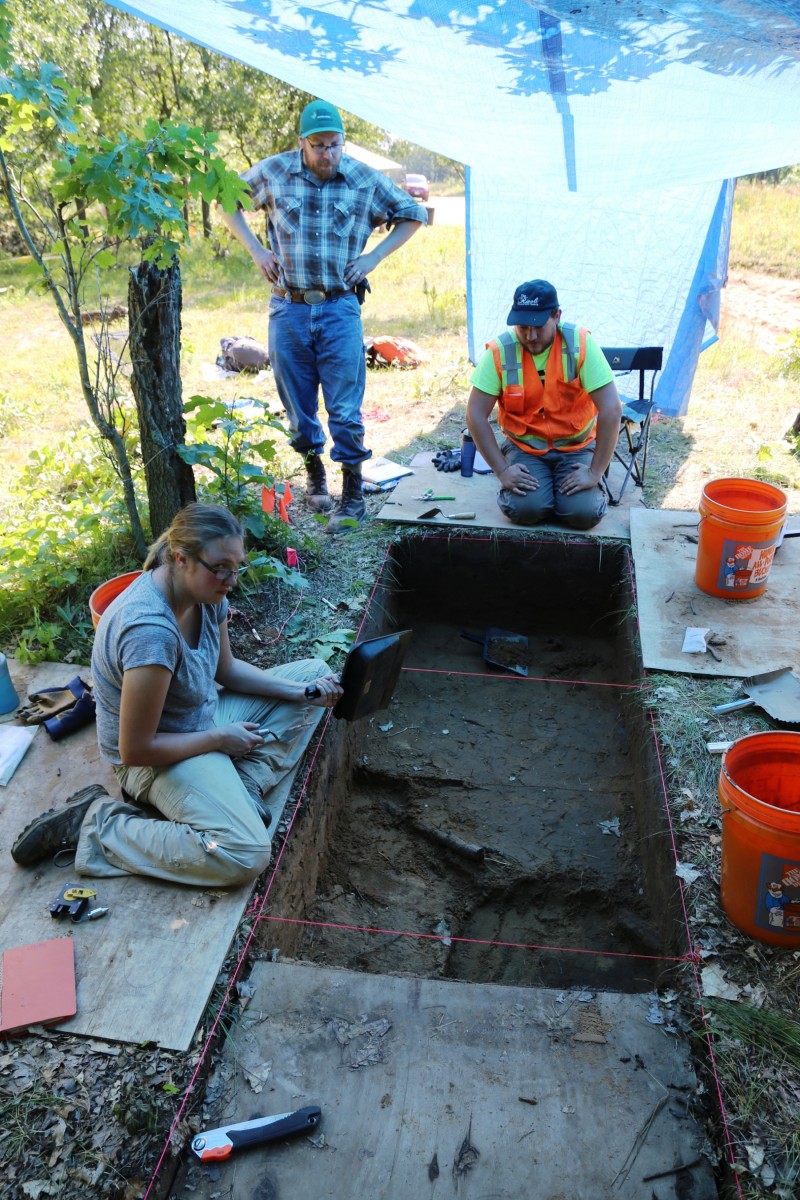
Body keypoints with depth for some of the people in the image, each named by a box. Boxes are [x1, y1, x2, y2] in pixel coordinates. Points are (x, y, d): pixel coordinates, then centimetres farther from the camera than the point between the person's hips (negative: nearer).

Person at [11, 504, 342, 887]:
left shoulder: (205, 591, -10)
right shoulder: (150, 631, -35)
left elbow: (226, 668, 8)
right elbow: (135, 751, -28)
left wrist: (300, 690, -6)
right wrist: (220, 737, -16)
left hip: (206, 716, 9)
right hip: (161, 753, -9)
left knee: (313, 671, 8)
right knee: (246, 856, -27)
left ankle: (239, 790, -5)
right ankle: (99, 822, -10)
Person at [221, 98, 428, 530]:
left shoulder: (366, 180, 2)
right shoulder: (273, 172, 2)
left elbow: (413, 215, 15)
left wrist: (374, 256, 3)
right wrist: (255, 250, 5)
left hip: (340, 309, -1)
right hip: (288, 309, 1)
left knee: (345, 409, -5)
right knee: (298, 406, 9)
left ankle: (352, 496, 4)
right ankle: (314, 476, 30)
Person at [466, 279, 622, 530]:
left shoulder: (580, 344, -17)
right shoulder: (500, 351, -14)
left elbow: (611, 410, -19)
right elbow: (476, 415, -12)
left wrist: (595, 472, -20)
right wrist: (502, 470, -17)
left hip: (576, 447, 0)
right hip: (524, 447, 0)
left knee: (584, 513, -21)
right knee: (524, 509, -25)